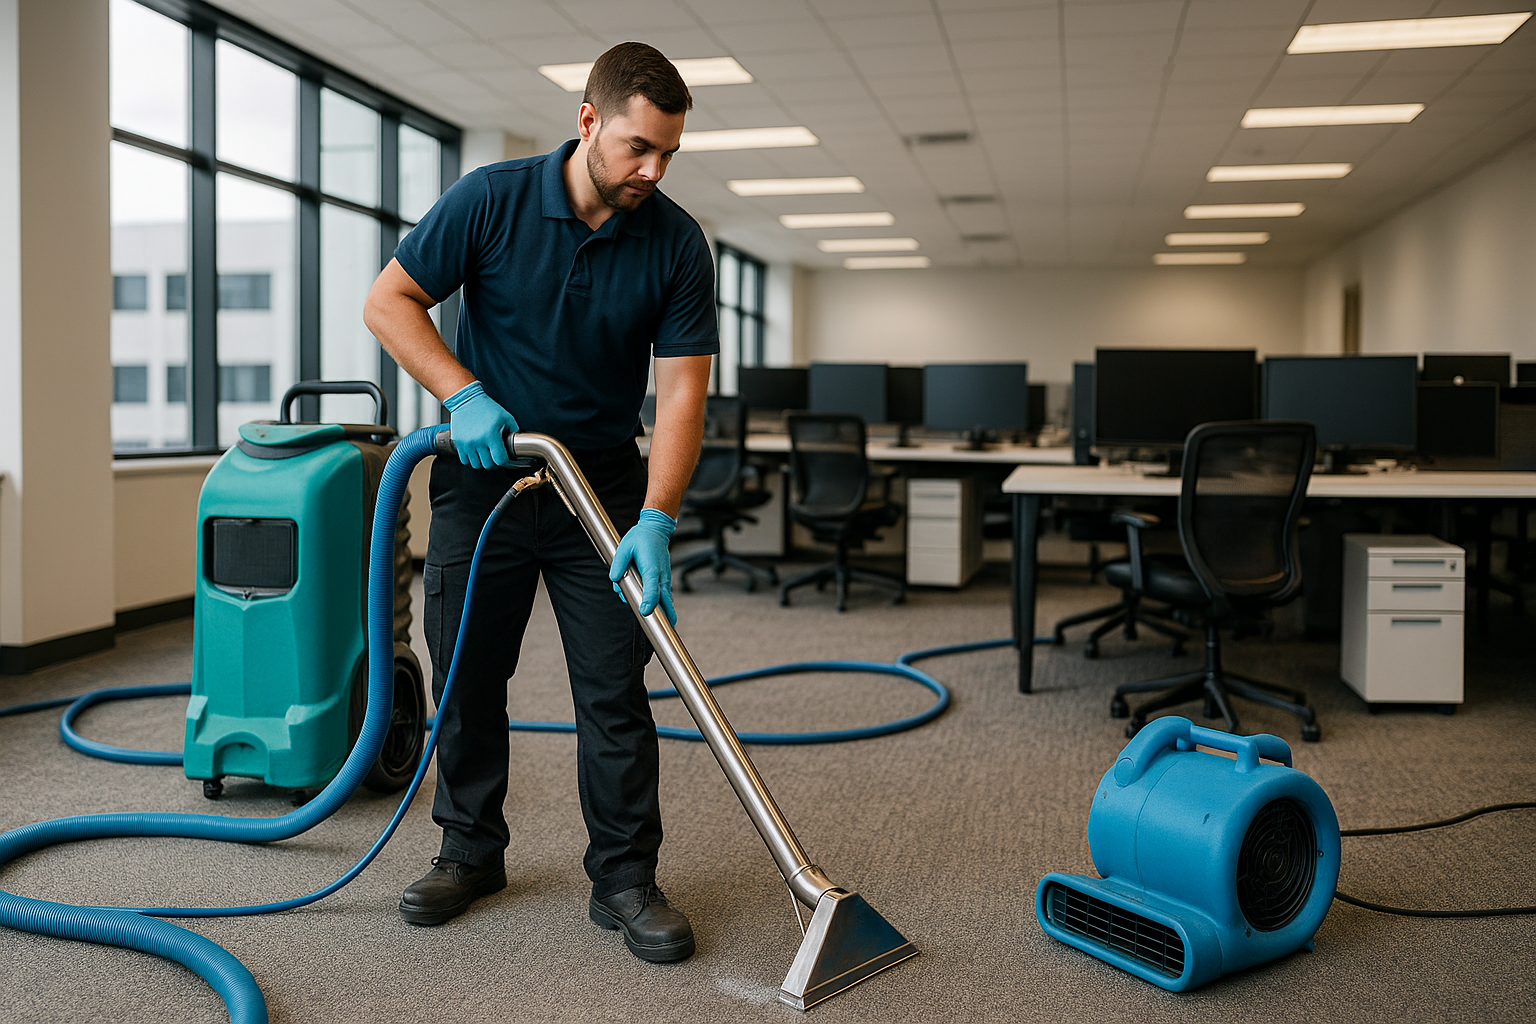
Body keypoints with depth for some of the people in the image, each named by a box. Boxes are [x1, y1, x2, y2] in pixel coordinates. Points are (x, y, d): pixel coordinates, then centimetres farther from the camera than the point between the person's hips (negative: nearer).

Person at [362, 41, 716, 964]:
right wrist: (465, 394, -18)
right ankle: (472, 851, 26)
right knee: (466, 676, 8)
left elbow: (681, 392, -13)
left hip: (603, 485, 0)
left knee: (615, 690, -2)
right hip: (483, 475, 0)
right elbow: (389, 302, -4)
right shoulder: (493, 198, -11)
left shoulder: (679, 245, -9)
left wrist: (656, 521, -24)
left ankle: (625, 878, 10)